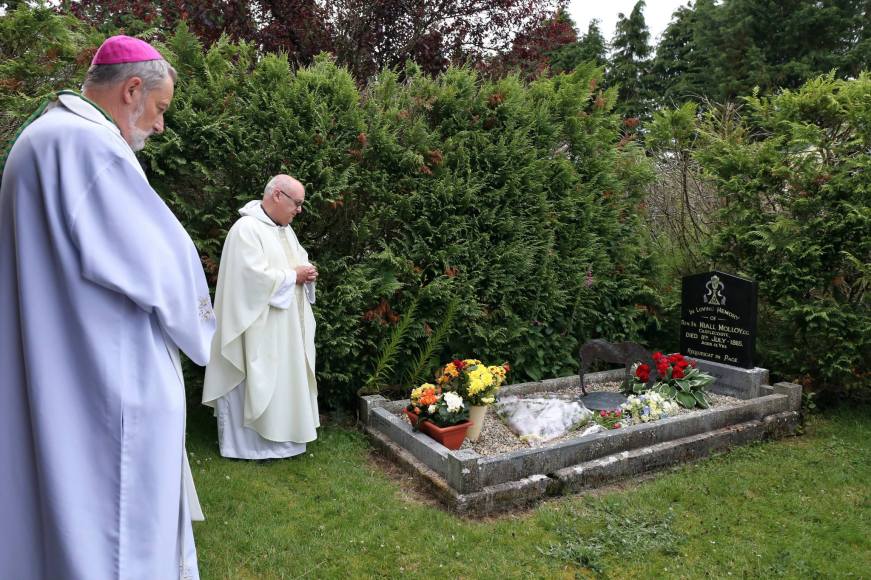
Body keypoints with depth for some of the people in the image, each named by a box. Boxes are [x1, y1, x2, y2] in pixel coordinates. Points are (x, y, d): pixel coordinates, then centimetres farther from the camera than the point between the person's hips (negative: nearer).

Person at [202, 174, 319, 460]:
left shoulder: (285, 229, 12)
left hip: (285, 326, 10)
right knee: (256, 382, 0)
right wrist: (293, 276, -16)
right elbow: (255, 276, -26)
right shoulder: (246, 229, -18)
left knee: (283, 379, 15)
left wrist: (306, 272, -2)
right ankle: (247, 442, 14)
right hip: (258, 326, -9)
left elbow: (299, 260, 21)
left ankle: (276, 435, 29)